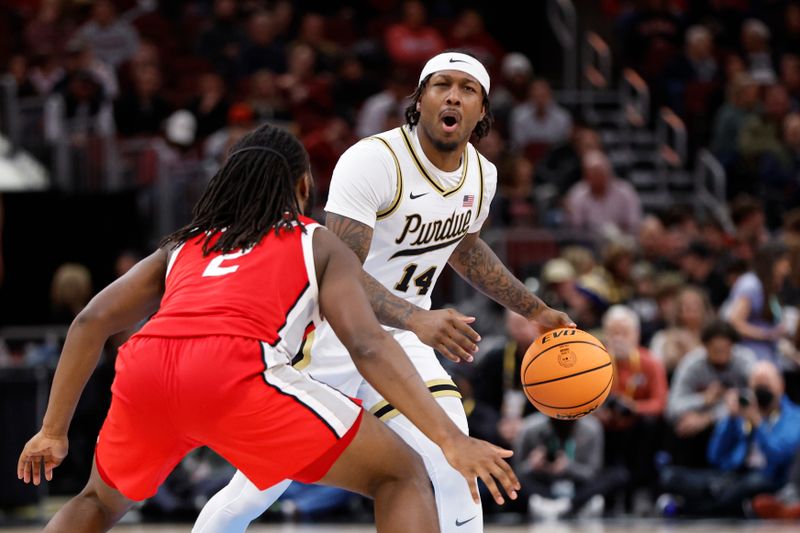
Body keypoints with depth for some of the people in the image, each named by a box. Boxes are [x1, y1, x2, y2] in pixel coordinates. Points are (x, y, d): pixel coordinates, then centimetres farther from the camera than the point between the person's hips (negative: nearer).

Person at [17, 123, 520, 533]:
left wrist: (54, 430, 29)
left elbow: (91, 322, 24)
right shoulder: (319, 244, 22)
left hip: (143, 372, 5)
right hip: (234, 372, -5)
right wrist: (452, 440, -1)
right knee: (402, 476, 9)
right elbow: (368, 345, 5)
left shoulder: (183, 245, 34)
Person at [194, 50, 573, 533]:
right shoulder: (374, 160, -24)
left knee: (458, 472, -14)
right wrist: (418, 319, -47)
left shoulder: (482, 175, -1)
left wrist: (535, 311, 19)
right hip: (328, 335, -5)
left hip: (401, 340, 5)